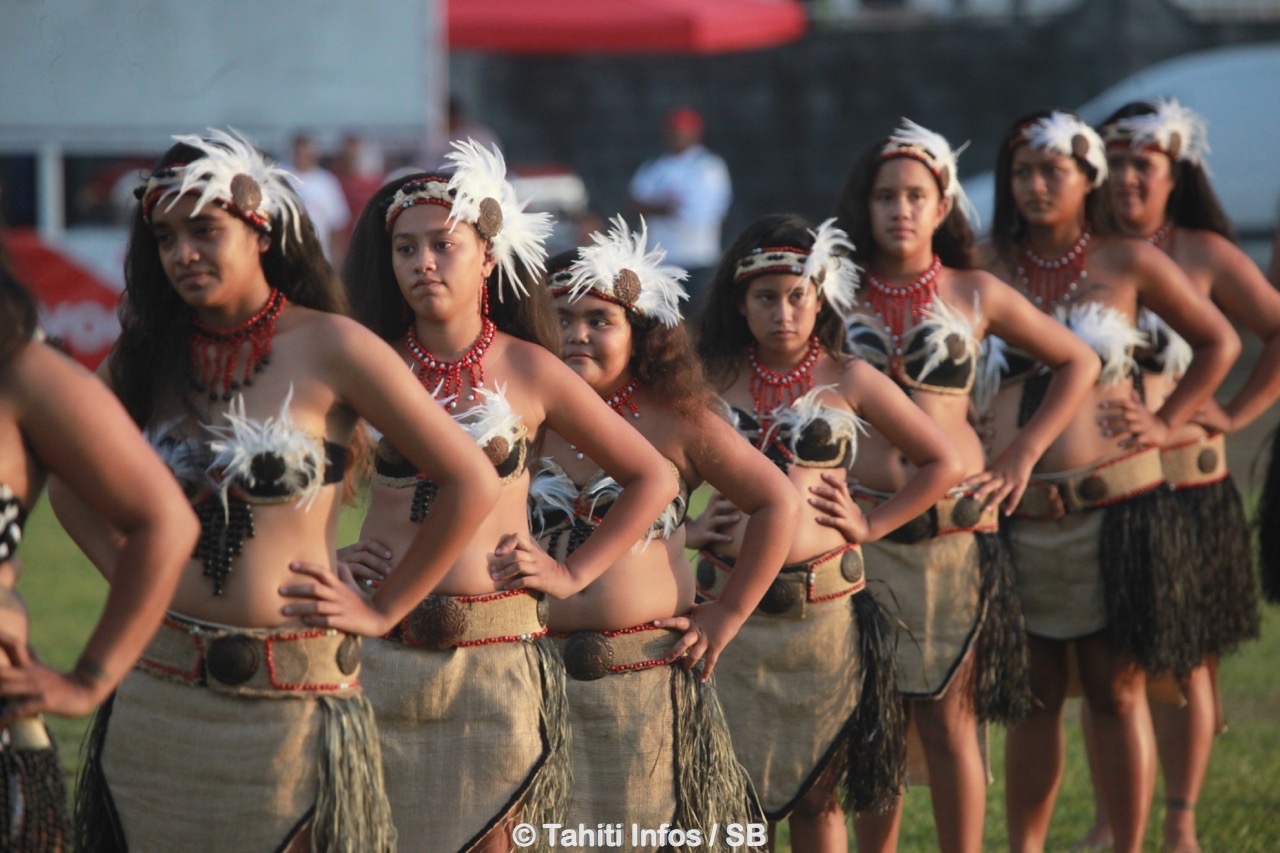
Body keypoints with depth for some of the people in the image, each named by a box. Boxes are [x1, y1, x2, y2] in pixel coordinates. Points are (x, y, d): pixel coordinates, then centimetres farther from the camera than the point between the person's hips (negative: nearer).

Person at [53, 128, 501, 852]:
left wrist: (383, 611, -4)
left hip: (293, 695, -4)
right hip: (160, 692, 4)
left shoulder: (329, 348, -7)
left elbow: (472, 482, -6)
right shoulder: (150, 357, 6)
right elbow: (73, 486, 21)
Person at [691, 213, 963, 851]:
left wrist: (871, 526, 3)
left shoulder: (848, 380, 4)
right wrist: (685, 525, 2)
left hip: (823, 605, 0)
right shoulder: (712, 379, 6)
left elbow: (942, 464, 9)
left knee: (817, 791, 7)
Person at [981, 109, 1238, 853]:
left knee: (1117, 689, 3)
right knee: (1035, 694, 7)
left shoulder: (1128, 262, 2)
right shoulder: (989, 268, 4)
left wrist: (1168, 423, 3)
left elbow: (1219, 342, 11)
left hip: (1113, 505, -1)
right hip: (1017, 509, 2)